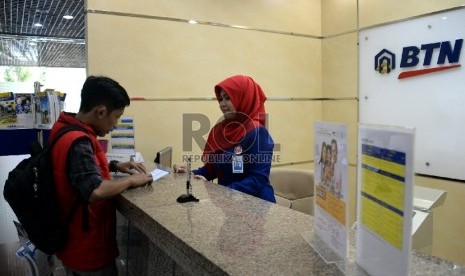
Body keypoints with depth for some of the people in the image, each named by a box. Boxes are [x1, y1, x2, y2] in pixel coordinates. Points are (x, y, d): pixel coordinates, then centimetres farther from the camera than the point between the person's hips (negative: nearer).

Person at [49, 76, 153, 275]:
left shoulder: (66, 130, 2)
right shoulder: (78, 141, -28)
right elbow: (95, 191, -40)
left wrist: (114, 166, 6)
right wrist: (132, 180, -24)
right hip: (88, 250, -9)